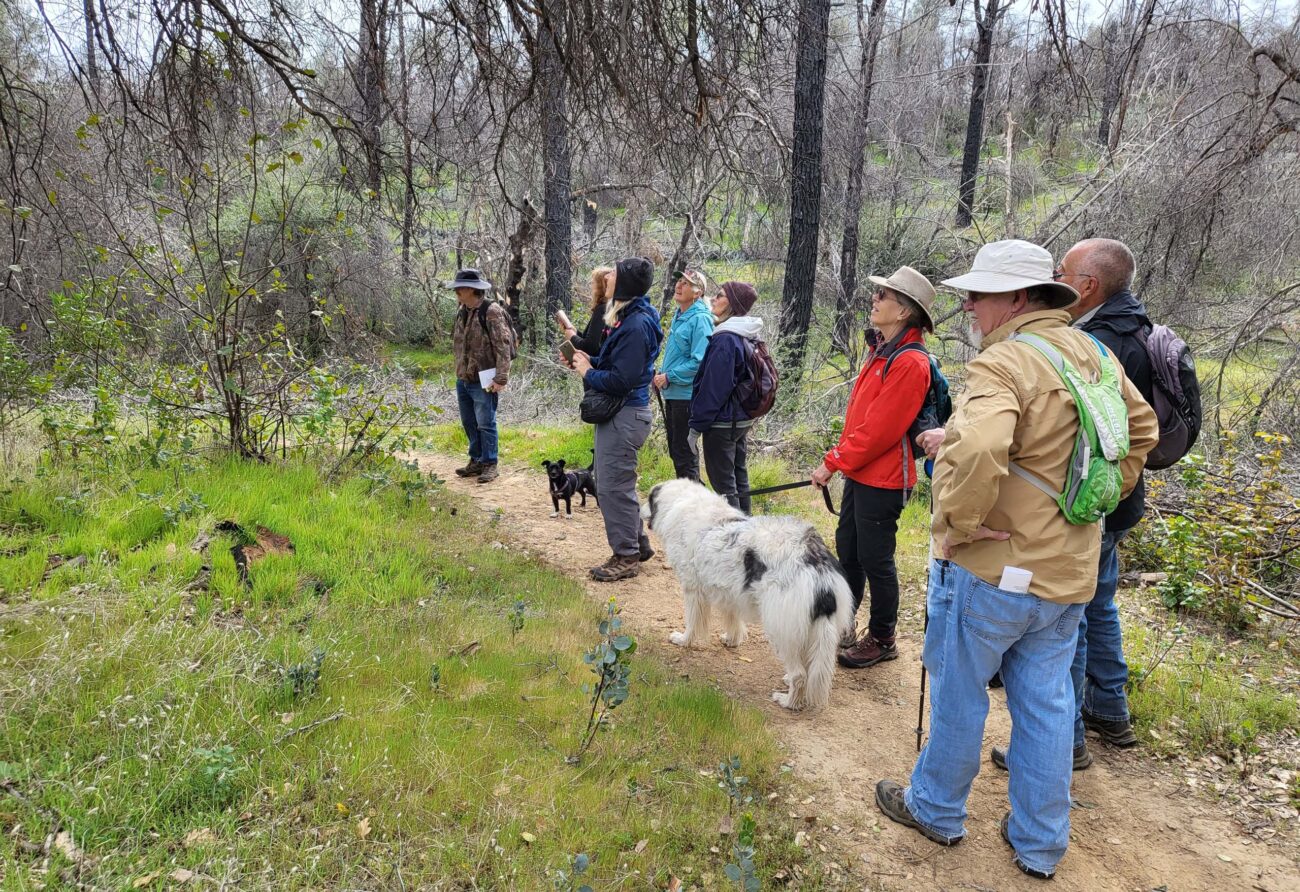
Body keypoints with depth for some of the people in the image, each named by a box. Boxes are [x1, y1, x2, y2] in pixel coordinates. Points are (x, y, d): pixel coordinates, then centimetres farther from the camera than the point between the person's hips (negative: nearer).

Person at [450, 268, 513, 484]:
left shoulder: (491, 312, -14)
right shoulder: (462, 312, 10)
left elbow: (503, 346, -18)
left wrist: (501, 378, -22)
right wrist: (460, 372, 17)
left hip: (482, 381, -8)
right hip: (463, 379, 8)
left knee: (485, 424, -1)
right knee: (469, 424, 15)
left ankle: (489, 464, 10)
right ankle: (476, 461, 27)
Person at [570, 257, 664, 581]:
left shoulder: (636, 325, -20)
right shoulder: (629, 318, 12)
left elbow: (621, 380, -24)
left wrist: (588, 373, -10)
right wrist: (587, 361, 2)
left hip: (625, 416, -11)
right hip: (617, 412, 11)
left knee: (615, 485, -2)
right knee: (618, 482, 19)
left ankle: (626, 557, 10)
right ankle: (638, 543, 32)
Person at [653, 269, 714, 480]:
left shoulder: (700, 319, -15)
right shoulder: (679, 316, 13)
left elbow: (699, 361, -22)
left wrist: (669, 376, -16)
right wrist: (661, 374, 8)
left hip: (687, 394, -9)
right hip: (672, 392, 9)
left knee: (685, 452, -3)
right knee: (675, 450, 17)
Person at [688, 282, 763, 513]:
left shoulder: (725, 339, -20)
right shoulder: (746, 336, 8)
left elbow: (713, 387, -20)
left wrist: (697, 424, -13)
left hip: (721, 422, -9)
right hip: (741, 420, 9)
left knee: (723, 484, -2)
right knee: (739, 478, 17)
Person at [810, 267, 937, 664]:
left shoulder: (909, 362, -20)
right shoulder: (881, 351, 10)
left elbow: (879, 430, -22)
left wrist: (834, 463, -16)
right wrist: (839, 459, 11)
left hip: (883, 479, -9)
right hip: (860, 471, 9)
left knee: (875, 560, 3)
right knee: (847, 549, 18)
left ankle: (882, 640, 21)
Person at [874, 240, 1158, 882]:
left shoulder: (1001, 363, -21)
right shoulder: (1093, 354, 6)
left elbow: (975, 450, -39)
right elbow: (1141, 430, 20)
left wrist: (956, 522, -24)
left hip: (989, 568, -8)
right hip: (1069, 571, 8)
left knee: (958, 692, 11)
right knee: (1046, 703, 17)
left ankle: (936, 809, 31)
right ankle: (1040, 843, 31)